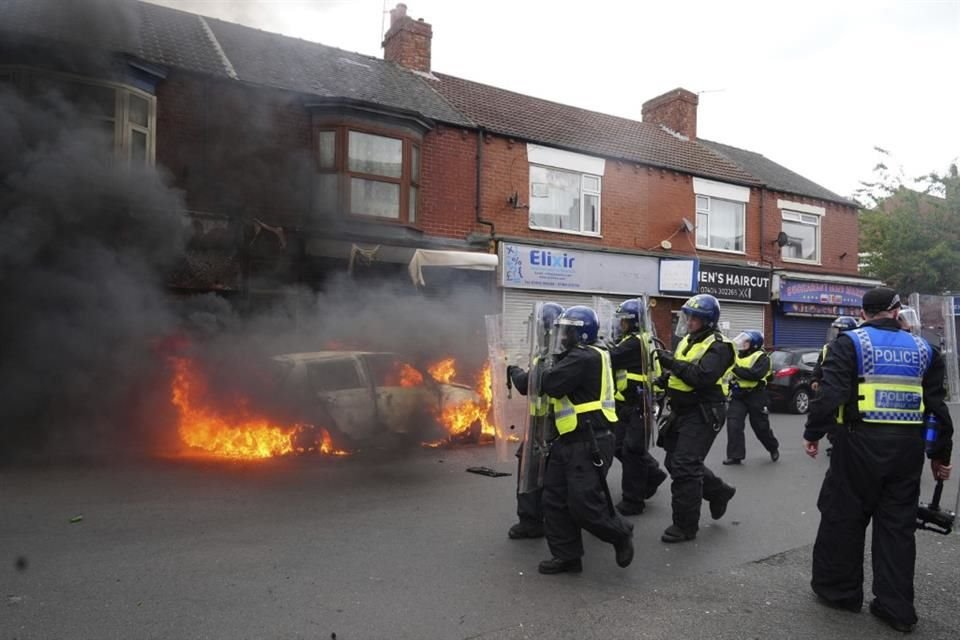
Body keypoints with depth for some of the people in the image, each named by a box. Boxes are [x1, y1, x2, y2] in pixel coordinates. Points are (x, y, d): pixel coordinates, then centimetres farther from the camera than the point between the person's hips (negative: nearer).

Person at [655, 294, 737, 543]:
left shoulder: (717, 346, -13)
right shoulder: (688, 341, 14)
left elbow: (703, 377, -27)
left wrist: (673, 363, -25)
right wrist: (667, 379, 3)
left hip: (702, 415, -9)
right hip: (682, 411, 9)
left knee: (684, 467, -9)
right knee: (675, 462, 16)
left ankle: (685, 525, 4)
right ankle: (718, 491, 36)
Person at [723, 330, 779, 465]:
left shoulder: (761, 357, -9)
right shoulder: (736, 355, 10)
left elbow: (756, 374, -26)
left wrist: (736, 369, -26)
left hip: (755, 396, -5)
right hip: (738, 395, 5)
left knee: (761, 426, 9)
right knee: (733, 424, -8)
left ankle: (773, 448, 36)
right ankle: (735, 455, -2)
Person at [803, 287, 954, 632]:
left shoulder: (851, 342, -4)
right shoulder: (923, 348, 10)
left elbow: (831, 393, -15)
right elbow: (938, 405, 13)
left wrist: (813, 432, -4)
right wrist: (941, 454, 20)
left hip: (861, 443, -4)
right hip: (907, 447, 5)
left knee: (843, 516, 9)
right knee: (897, 524, 12)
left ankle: (839, 589, 20)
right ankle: (896, 607, 16)